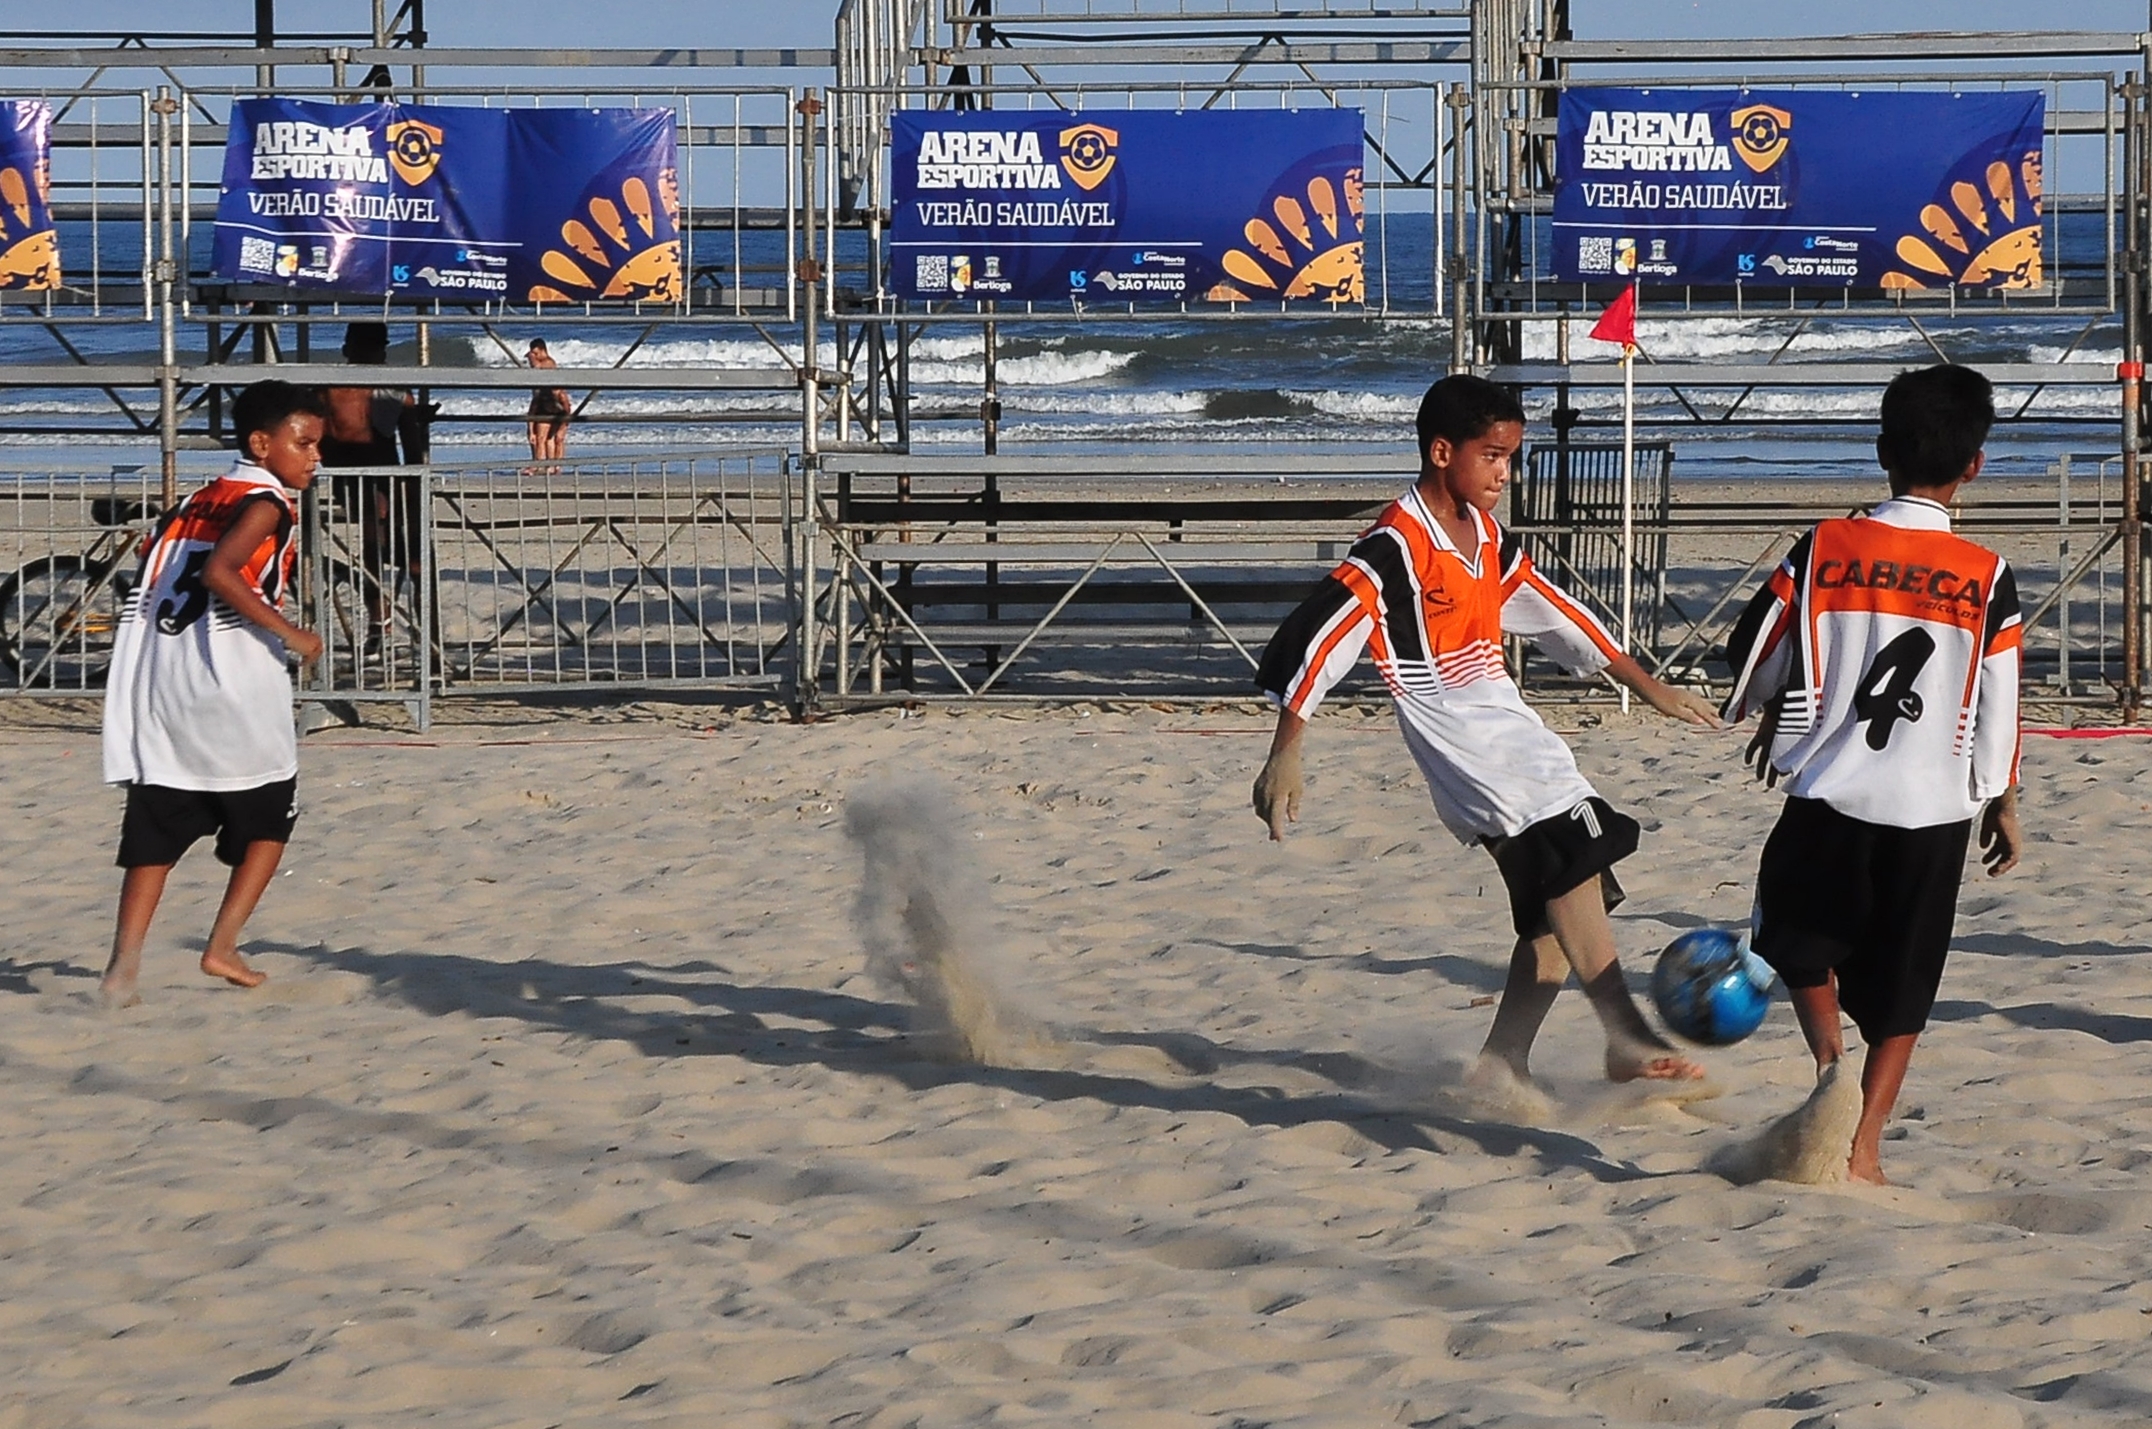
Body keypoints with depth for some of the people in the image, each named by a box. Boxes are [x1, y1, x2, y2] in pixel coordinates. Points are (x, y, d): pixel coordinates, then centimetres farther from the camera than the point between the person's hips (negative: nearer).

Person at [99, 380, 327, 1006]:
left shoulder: (202, 499, 17)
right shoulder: (266, 504, -7)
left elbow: (153, 562, 17)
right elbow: (220, 572, -22)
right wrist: (288, 633, -19)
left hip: (159, 675, 7)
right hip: (231, 679, -7)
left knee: (157, 826, 5)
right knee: (270, 814, 12)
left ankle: (124, 963, -6)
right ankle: (223, 946, 5)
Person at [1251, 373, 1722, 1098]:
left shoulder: (1488, 537, 13)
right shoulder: (1394, 548, -13)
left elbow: (1557, 615, 26)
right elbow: (1312, 639, -15)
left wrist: (1650, 688, 30)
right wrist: (1284, 758, -18)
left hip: (1510, 728, 9)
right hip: (1459, 744, -9)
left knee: (1558, 911, 4)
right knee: (1569, 855, -24)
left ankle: (1502, 1067, 11)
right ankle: (1627, 1038, -28)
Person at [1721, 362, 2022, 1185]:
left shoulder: (1826, 549, -4)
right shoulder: (1987, 578, -4)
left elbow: (1753, 649, 3)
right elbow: (1999, 709, 0)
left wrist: (1774, 721, 23)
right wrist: (2002, 803, 14)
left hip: (1829, 797, 0)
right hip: (1935, 809, 0)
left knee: (1803, 937, 21)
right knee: (1899, 993, 10)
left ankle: (1828, 1049, -7)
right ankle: (1864, 1146, 3)